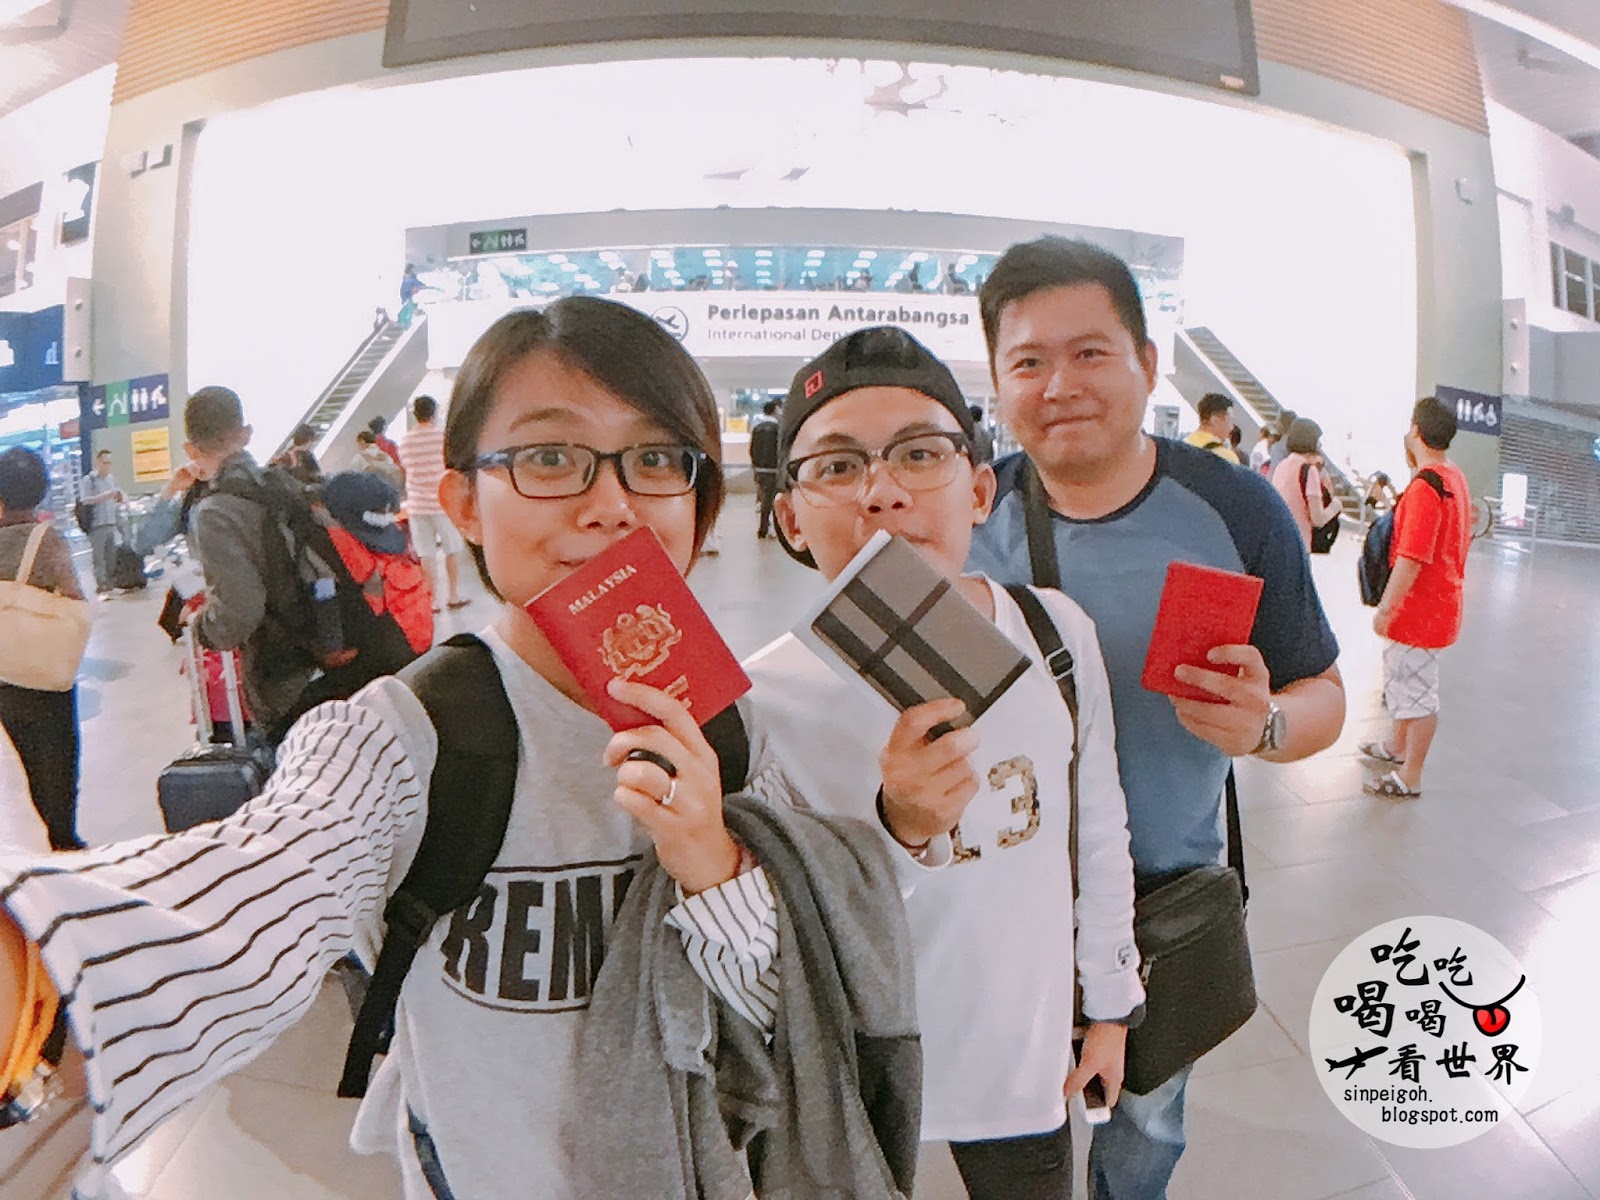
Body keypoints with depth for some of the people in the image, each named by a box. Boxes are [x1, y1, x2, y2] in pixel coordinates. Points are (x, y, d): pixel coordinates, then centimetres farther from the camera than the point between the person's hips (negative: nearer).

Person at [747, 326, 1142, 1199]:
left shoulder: (1058, 633, -13)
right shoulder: (765, 701, -23)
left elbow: (1099, 831, 1)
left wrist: (1111, 1002, 11)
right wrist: (897, 835, -36)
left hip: (1028, 1064, 3)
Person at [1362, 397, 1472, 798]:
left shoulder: (1425, 486, -24)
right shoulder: (1455, 477, 8)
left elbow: (1412, 559, -27)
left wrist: (1385, 609, -21)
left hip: (1419, 609, -10)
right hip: (1440, 600, 10)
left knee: (1416, 690, 0)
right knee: (1403, 680, 25)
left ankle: (1410, 776, 11)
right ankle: (1397, 746, 42)